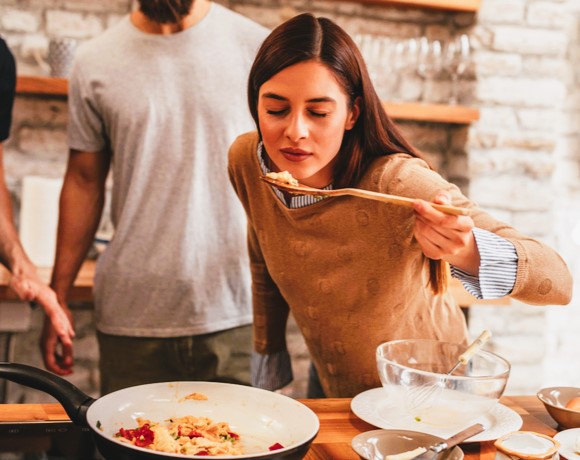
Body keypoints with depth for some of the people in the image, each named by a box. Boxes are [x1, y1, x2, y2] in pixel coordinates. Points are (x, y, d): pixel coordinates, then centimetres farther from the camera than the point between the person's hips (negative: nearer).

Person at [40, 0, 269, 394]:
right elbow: (84, 183, 10)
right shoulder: (94, 64, 5)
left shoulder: (259, 48, 1)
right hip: (131, 319, 1)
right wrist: (57, 299, 8)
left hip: (237, 316, -1)